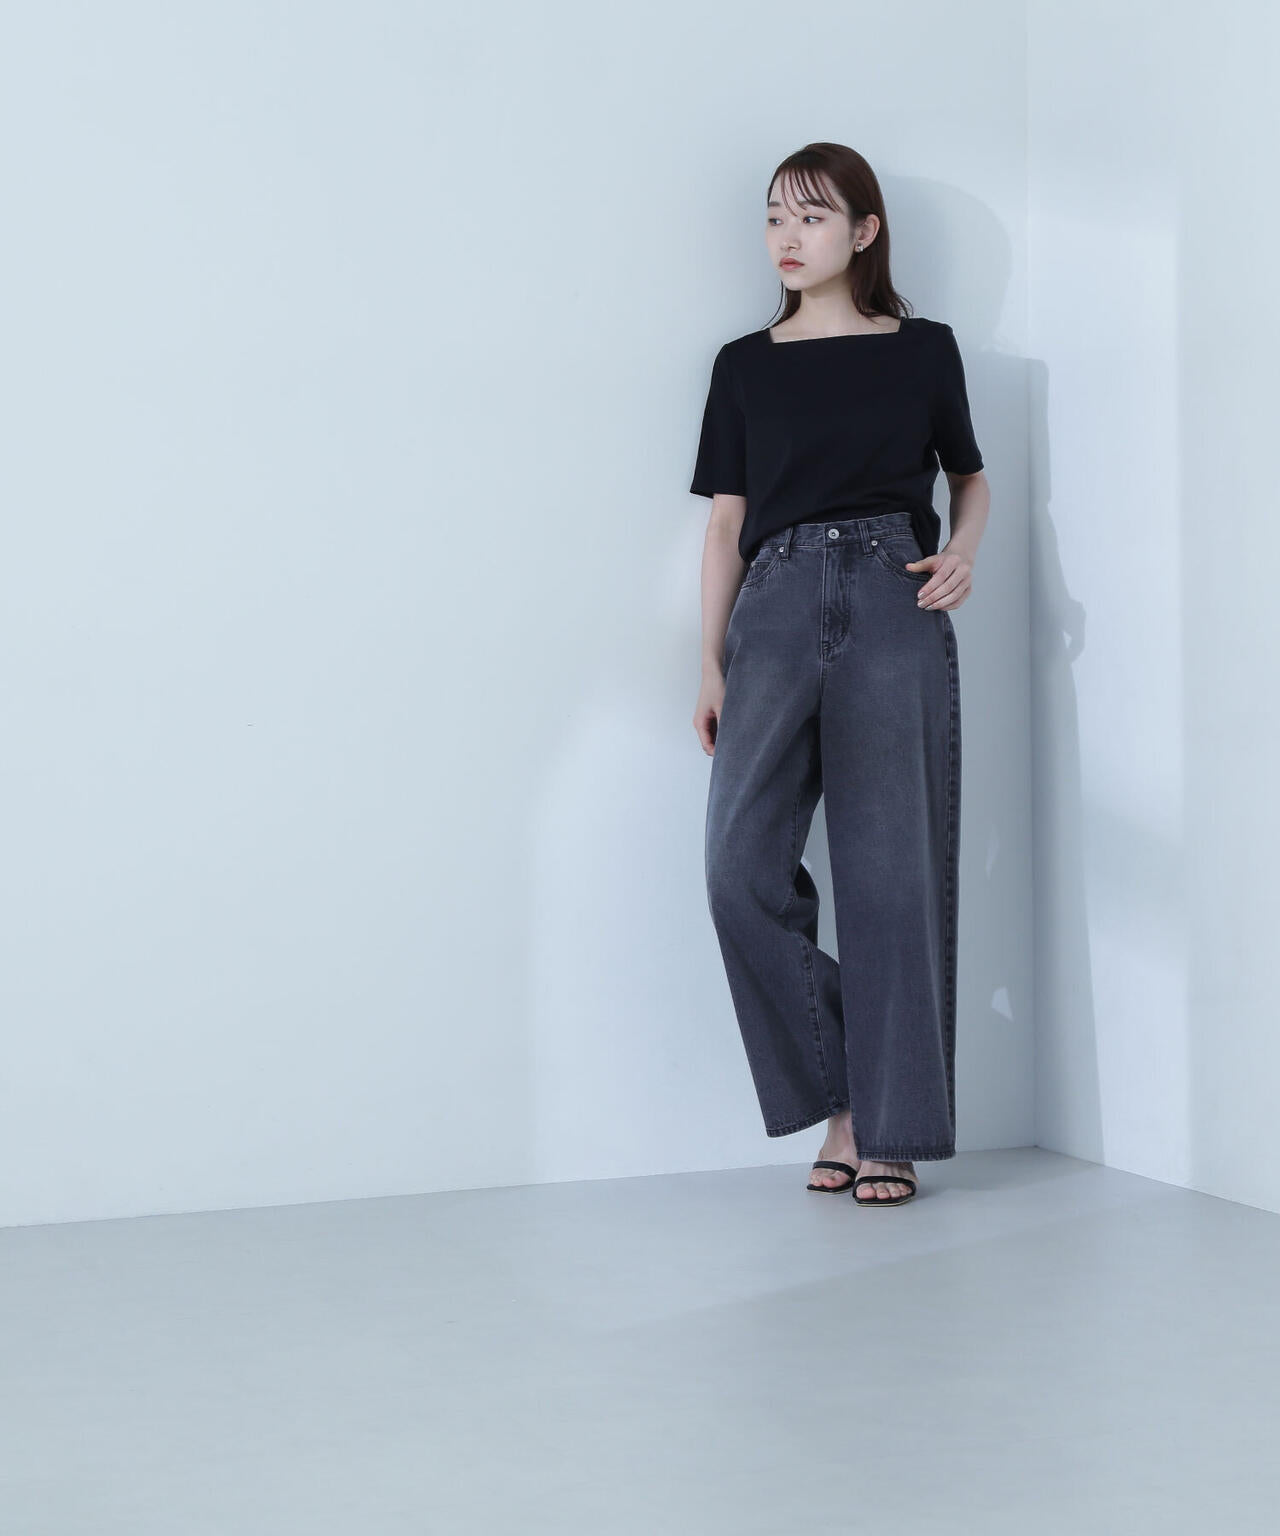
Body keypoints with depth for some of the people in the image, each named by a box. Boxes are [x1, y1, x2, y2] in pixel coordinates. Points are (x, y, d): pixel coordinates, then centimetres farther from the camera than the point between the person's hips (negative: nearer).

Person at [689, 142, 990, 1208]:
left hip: (894, 611, -1)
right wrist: (712, 661, 5)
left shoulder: (924, 350, 11)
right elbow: (727, 520, 13)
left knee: (890, 869, -5)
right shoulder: (746, 364, 14)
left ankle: (891, 1130, 4)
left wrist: (964, 550, 0)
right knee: (744, 868, -13)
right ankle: (842, 1097, 3)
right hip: (776, 610, 2)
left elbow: (971, 476, 22)